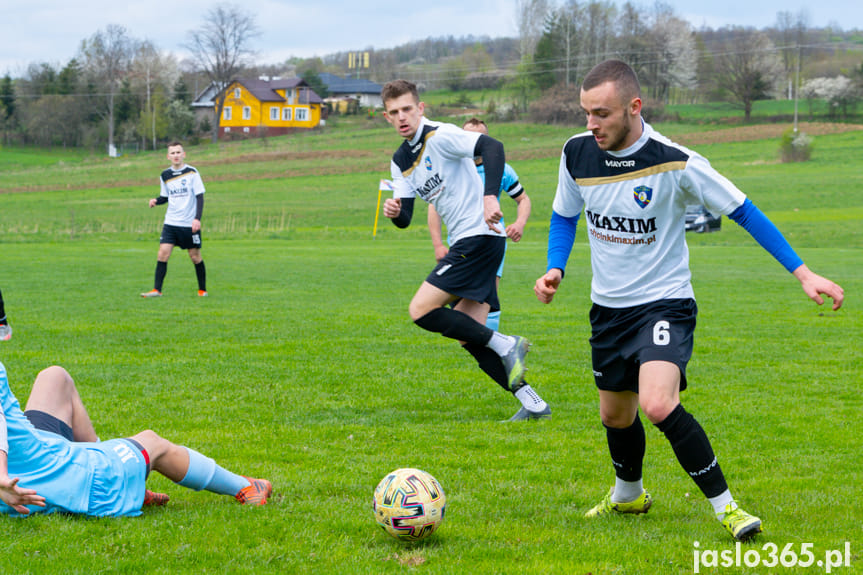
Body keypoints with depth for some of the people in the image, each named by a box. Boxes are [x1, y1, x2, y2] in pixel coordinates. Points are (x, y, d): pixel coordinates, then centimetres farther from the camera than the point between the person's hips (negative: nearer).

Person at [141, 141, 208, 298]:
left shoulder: (192, 173, -5)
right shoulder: (165, 176, 6)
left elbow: (200, 197, -5)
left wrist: (197, 218, -15)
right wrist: (156, 201, -5)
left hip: (190, 224, -3)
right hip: (171, 223, 3)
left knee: (195, 256, 4)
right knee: (163, 253, -9)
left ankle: (202, 289, 20)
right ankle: (157, 290, -9)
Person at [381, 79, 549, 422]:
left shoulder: (440, 136, -11)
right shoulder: (400, 160, 16)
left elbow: (492, 147, -26)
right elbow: (405, 217, 13)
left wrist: (490, 197, -38)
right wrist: (393, 212, -11)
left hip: (479, 237, -9)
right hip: (464, 243, 9)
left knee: (421, 310, -14)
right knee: (469, 337, 7)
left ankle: (506, 346, -8)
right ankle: (532, 403, 8)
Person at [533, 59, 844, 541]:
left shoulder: (674, 162, -20)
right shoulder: (577, 153, -6)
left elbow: (743, 211, -12)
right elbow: (565, 215, 13)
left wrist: (803, 273, -14)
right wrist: (555, 269, -5)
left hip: (664, 303, -5)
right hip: (609, 306, 6)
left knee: (659, 405, -27)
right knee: (616, 415, 19)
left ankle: (725, 506, -14)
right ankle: (628, 495, 48)